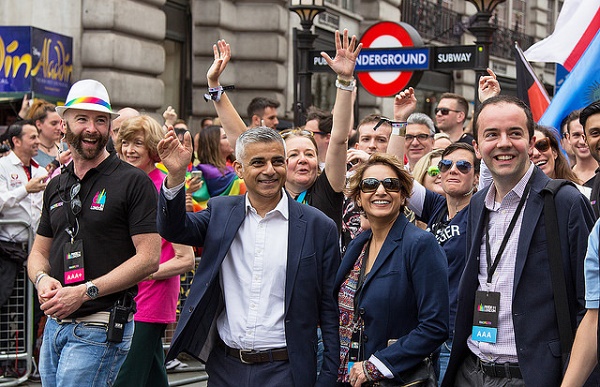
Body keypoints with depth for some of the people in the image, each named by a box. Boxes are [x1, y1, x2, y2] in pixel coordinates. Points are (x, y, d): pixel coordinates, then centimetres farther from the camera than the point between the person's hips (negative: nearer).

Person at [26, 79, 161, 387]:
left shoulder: (133, 182, -5)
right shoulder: (56, 186, 15)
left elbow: (149, 258, -12)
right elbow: (39, 251, 20)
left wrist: (86, 292, -18)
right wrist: (42, 279, -4)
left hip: (101, 327, -7)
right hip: (53, 326, 7)